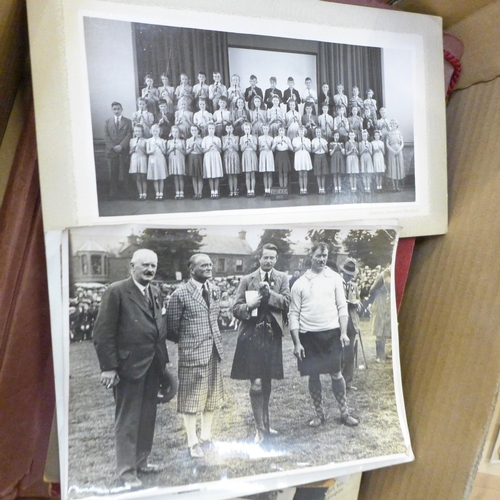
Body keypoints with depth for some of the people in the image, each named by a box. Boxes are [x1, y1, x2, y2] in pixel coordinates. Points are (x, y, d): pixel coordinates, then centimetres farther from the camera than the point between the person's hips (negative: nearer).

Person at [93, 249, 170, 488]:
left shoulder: (155, 292, 9)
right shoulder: (116, 291, -12)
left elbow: (158, 326, 11)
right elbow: (103, 332, -14)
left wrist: (163, 359, 8)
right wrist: (108, 367, -16)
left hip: (153, 365, 7)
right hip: (129, 365, -7)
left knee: (147, 417, 18)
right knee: (127, 419, 7)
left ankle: (140, 461, 36)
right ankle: (126, 470, 22)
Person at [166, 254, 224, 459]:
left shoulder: (215, 290, 7)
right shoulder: (180, 294, -12)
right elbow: (171, 328, -8)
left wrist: (215, 340, 11)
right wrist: (186, 341, 1)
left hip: (214, 351, 6)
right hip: (192, 353, -6)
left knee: (212, 396, 17)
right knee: (191, 399, 6)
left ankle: (206, 434, 35)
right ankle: (193, 442, 22)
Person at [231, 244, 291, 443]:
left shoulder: (282, 278, 5)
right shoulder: (247, 279, 2)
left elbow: (286, 303, -6)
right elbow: (236, 308, 1)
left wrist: (270, 293, -18)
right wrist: (249, 306, -19)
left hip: (272, 334, 2)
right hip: (252, 334, -2)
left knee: (267, 381, 16)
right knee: (256, 383, -6)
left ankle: (265, 423, 35)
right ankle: (260, 428, 11)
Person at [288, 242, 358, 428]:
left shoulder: (334, 278, 1)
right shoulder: (300, 283, -2)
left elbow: (342, 307, 3)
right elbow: (293, 314, -1)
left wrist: (344, 332, -6)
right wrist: (296, 342, -5)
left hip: (331, 333, 0)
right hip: (308, 335, 0)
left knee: (336, 374, 7)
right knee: (313, 376, 10)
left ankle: (344, 412, 25)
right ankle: (319, 413, 28)